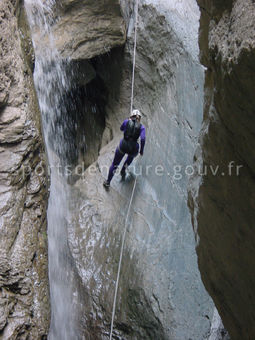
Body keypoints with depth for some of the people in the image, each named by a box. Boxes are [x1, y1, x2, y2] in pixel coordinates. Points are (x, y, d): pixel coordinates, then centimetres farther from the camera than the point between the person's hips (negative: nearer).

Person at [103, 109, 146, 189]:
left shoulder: (127, 121, 2)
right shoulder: (142, 127, 0)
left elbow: (121, 129, 22)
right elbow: (143, 139, -15)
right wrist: (141, 150, -3)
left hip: (123, 146, 0)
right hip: (134, 148, 0)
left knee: (114, 164, 20)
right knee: (131, 155, 41)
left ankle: (108, 182, 26)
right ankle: (123, 171, 41)